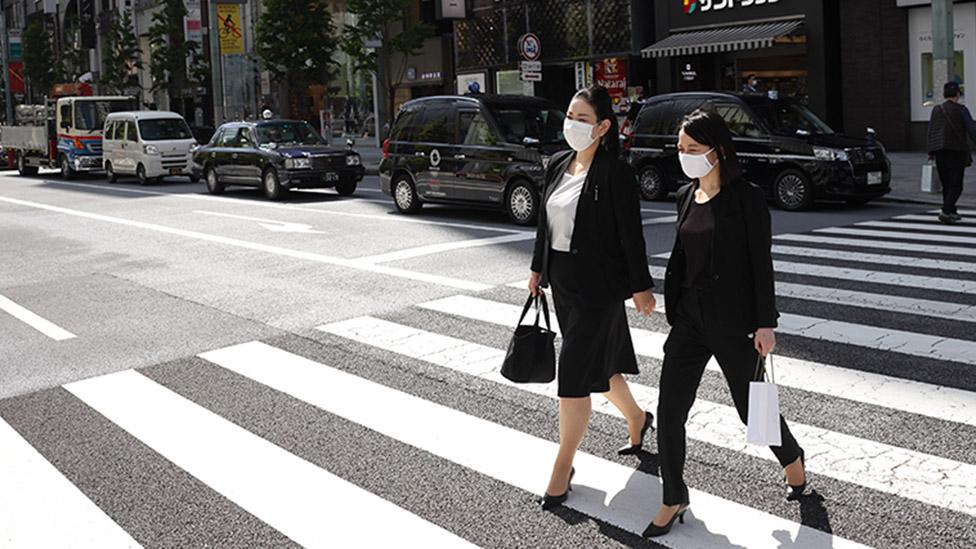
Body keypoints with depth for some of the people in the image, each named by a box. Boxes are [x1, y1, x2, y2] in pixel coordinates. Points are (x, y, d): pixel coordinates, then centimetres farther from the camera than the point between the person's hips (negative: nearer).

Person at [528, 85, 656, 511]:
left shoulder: (615, 173, -14)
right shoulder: (557, 165, 7)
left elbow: (631, 233, -13)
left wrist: (641, 286, -11)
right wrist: (538, 268, 18)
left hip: (598, 284, -7)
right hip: (563, 280, 8)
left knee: (575, 373, -5)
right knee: (600, 363, 20)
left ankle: (563, 467, 6)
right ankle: (636, 419, 46)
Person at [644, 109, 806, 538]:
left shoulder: (746, 197, -10)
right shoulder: (686, 197, 8)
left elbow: (761, 263, -10)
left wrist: (765, 324, -13)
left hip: (733, 322, -5)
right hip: (690, 319, 5)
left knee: (751, 406, 11)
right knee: (669, 413, 1)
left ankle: (792, 459, 41)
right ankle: (674, 500, 16)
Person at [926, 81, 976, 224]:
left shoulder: (937, 110, 8)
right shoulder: (961, 109, -4)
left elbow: (931, 132, 6)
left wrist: (931, 151, 9)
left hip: (940, 151, 5)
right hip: (957, 150, -4)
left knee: (946, 184, 14)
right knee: (956, 186, -4)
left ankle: (952, 212, 21)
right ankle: (946, 212, -20)